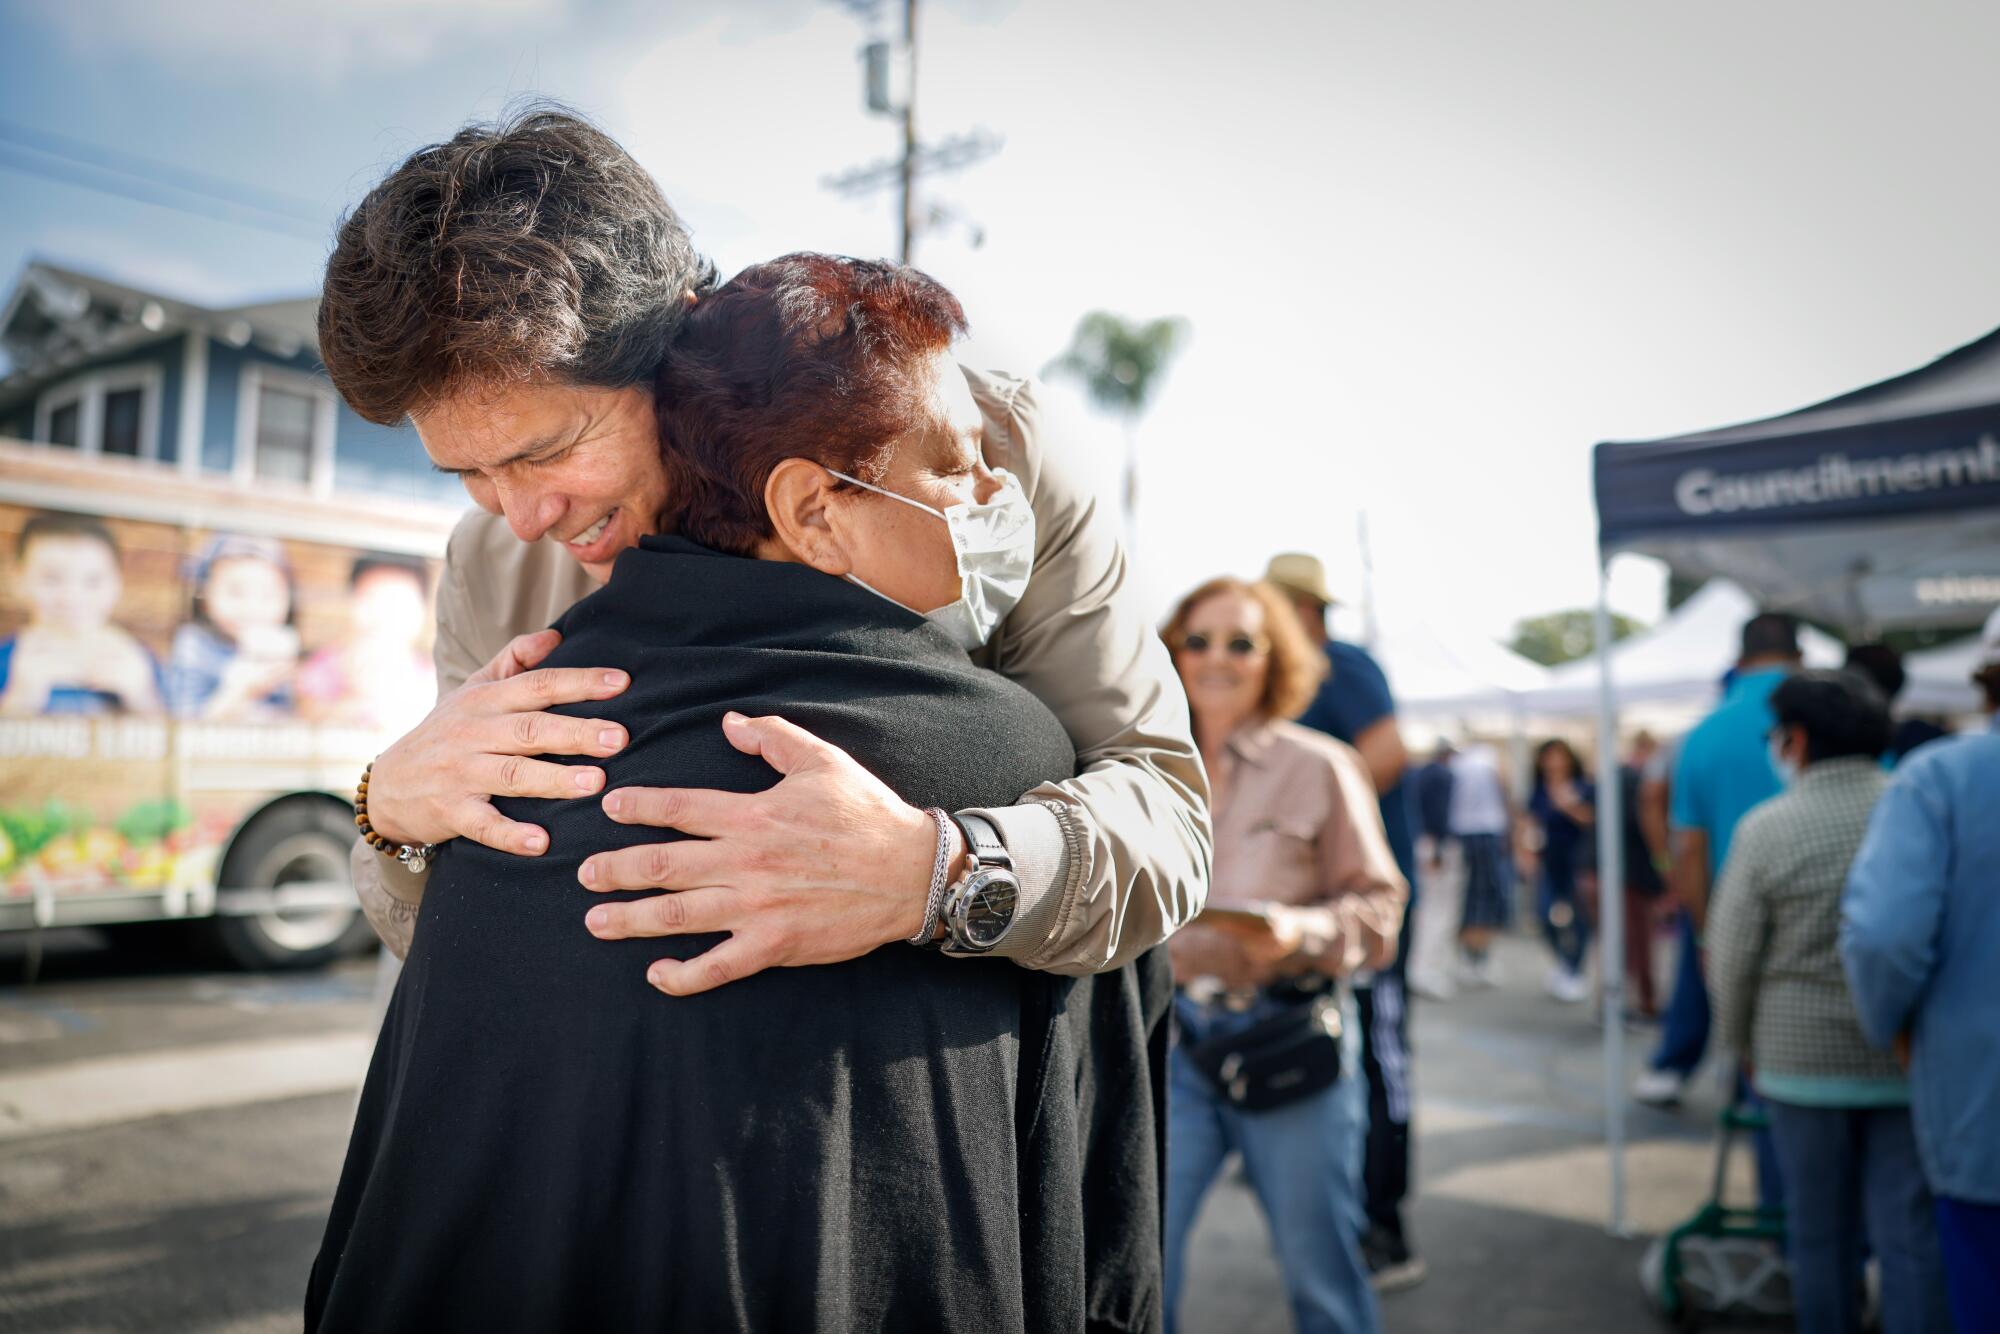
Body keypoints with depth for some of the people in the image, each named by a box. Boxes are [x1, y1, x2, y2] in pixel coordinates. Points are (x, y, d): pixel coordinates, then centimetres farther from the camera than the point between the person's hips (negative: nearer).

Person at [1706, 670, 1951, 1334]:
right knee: (1910, 1231, 7)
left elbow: (1732, 956, -6)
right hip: (1910, 1058, 2)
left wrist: (1741, 1044, 10)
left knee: (1821, 1229, 12)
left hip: (1803, 1057, -1)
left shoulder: (1765, 829, -9)